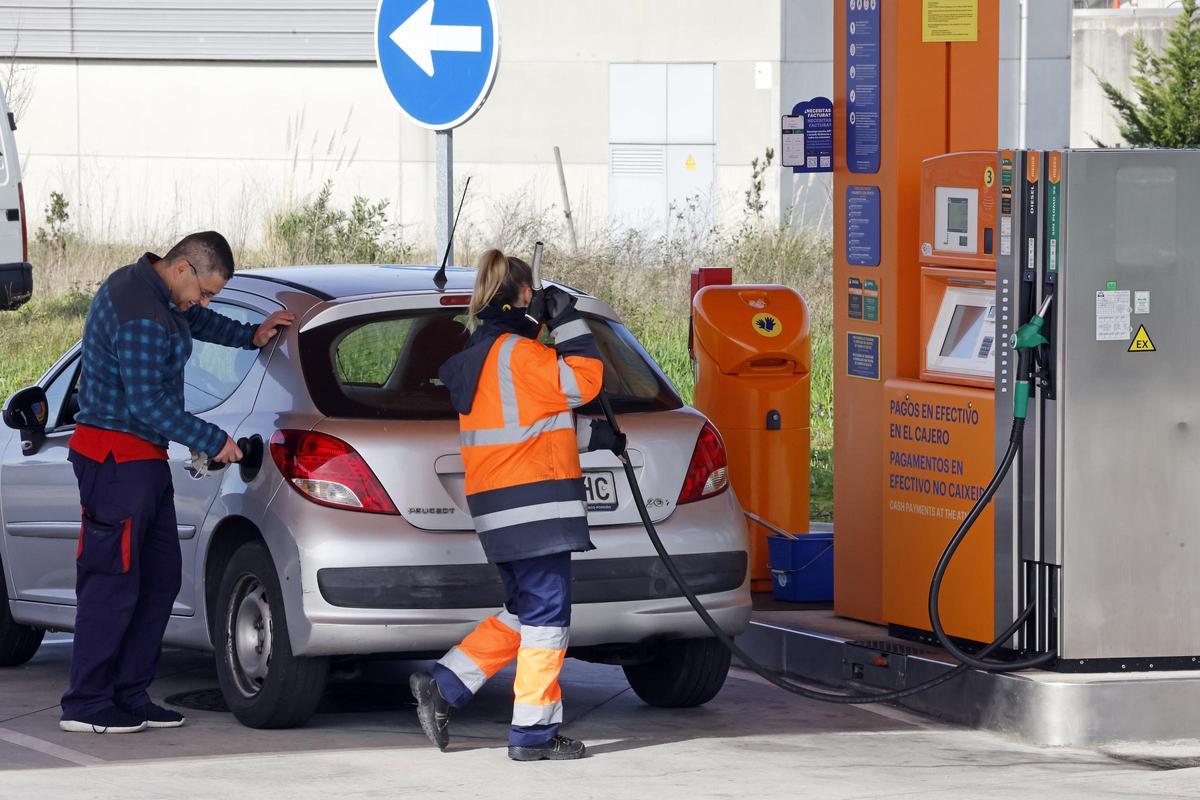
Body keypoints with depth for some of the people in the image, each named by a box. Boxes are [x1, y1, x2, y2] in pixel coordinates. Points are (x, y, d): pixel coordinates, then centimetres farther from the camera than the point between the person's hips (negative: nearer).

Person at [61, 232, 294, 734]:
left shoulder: (144, 285, 12)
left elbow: (195, 322, 33)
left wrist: (250, 336, 21)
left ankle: (130, 697, 14)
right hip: (118, 458, -11)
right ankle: (86, 706, -6)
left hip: (142, 459, 11)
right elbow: (148, 404, -23)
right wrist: (213, 442, -15)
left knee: (160, 577, 11)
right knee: (113, 580, -9)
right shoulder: (142, 319, -22)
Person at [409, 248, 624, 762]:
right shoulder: (519, 353, -14)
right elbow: (583, 381, -14)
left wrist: (596, 436, 27)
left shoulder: (478, 355, 18)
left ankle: (441, 690, 11)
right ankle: (534, 734, -2)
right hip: (532, 504, -10)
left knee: (522, 614, 17)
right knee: (546, 617, -4)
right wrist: (566, 323, -7)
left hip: (497, 504, 10)